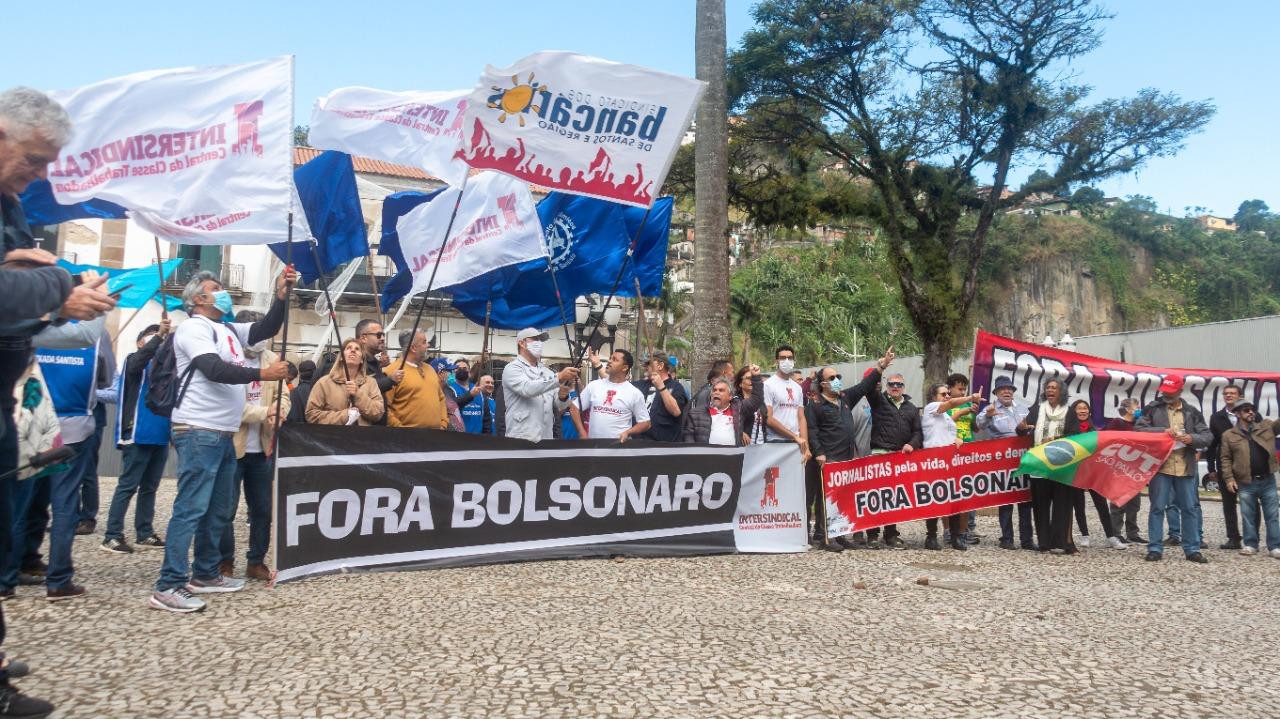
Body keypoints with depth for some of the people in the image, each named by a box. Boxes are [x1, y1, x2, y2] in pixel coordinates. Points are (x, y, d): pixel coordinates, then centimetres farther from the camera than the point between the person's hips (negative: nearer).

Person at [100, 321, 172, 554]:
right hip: (139, 435, -6)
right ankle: (112, 536, -1)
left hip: (160, 435, 6)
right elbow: (143, 356, -24)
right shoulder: (134, 361, 0)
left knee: (149, 487, 12)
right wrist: (160, 335, -35)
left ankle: (144, 533, 20)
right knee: (128, 486, -5)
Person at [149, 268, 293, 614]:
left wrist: (282, 296, 5)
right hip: (198, 433, -10)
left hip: (223, 435, 10)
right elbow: (215, 370, -19)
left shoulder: (228, 330, 18)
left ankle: (205, 575, 25)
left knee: (218, 509, 15)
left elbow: (266, 329, 19)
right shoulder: (193, 327, -7)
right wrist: (262, 374, -20)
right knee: (191, 508, -12)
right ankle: (168, 586, -10)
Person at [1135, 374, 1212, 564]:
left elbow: (1208, 436, 8)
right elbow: (1138, 429, -5)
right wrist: (1162, 431, -17)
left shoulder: (1192, 412, 10)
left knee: (1191, 509, 7)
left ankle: (1192, 549, 16)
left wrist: (1192, 438, -13)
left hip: (1186, 468, 3)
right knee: (1157, 508, 1)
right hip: (1160, 467, -3)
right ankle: (1155, 548, 6)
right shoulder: (1152, 409, 3)